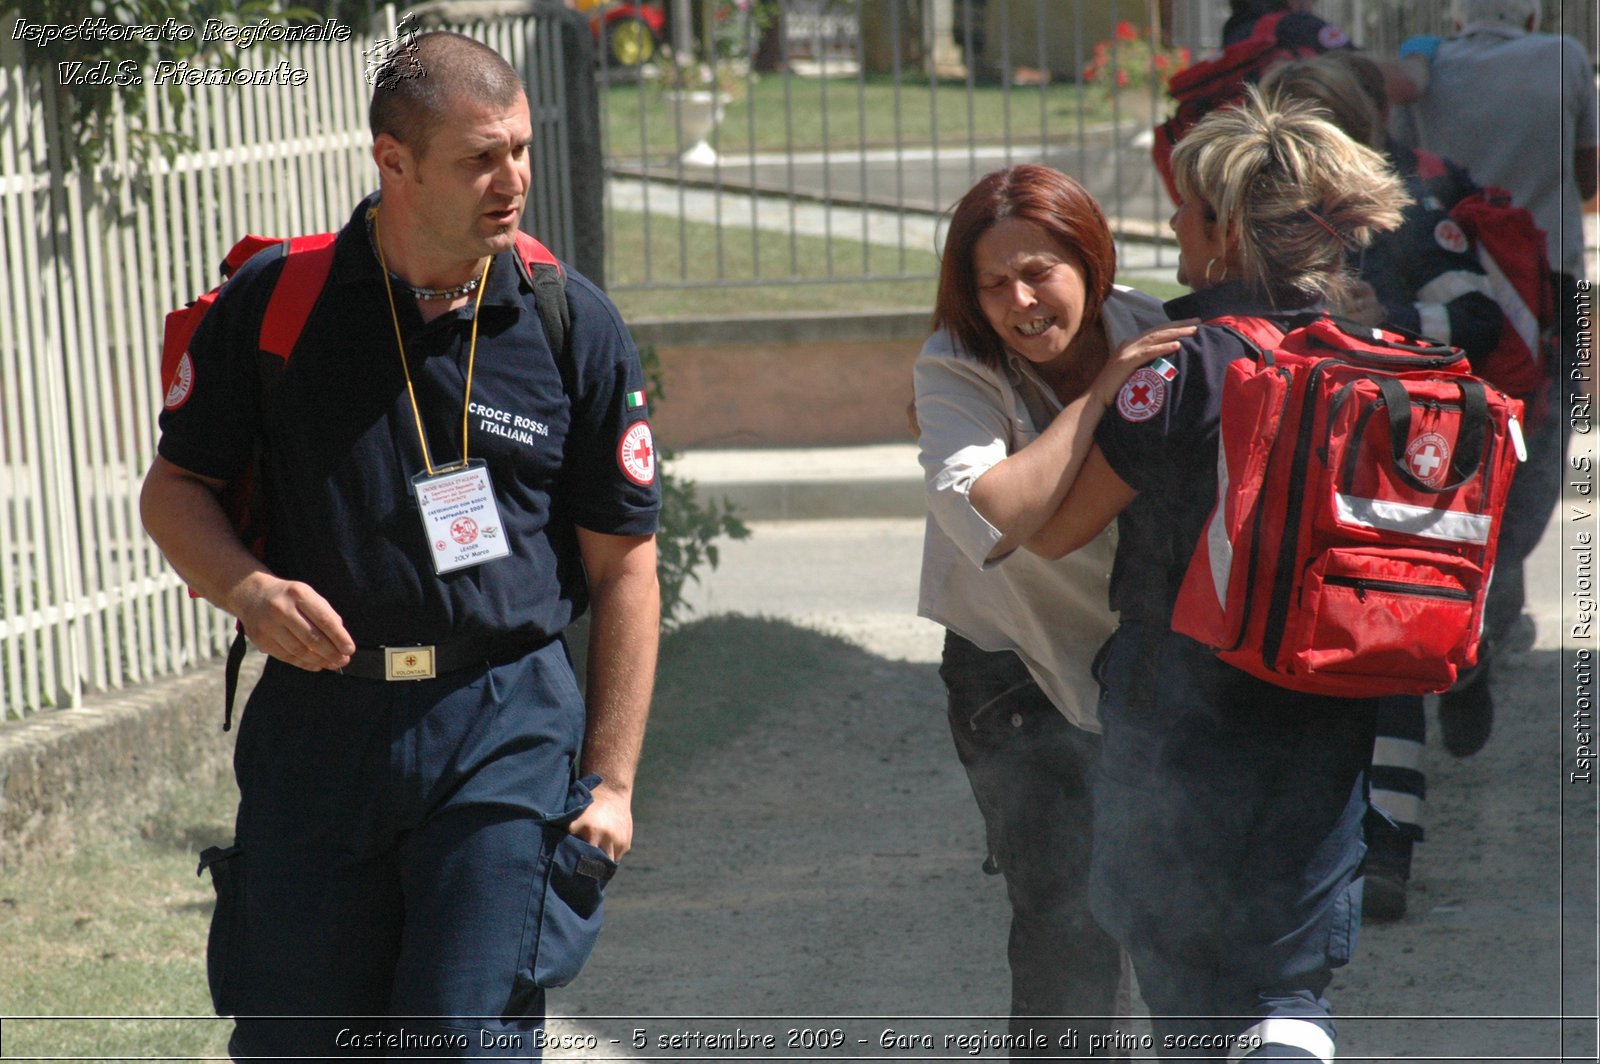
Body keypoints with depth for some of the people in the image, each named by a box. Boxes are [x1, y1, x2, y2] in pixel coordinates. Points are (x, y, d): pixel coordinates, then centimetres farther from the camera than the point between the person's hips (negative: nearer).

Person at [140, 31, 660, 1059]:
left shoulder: (576, 328, 2)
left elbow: (624, 563, 4)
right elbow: (175, 486, 10)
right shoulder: (273, 302, 1)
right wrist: (247, 588, -12)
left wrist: (610, 780, 0)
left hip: (506, 733, -1)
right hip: (317, 715, 1)